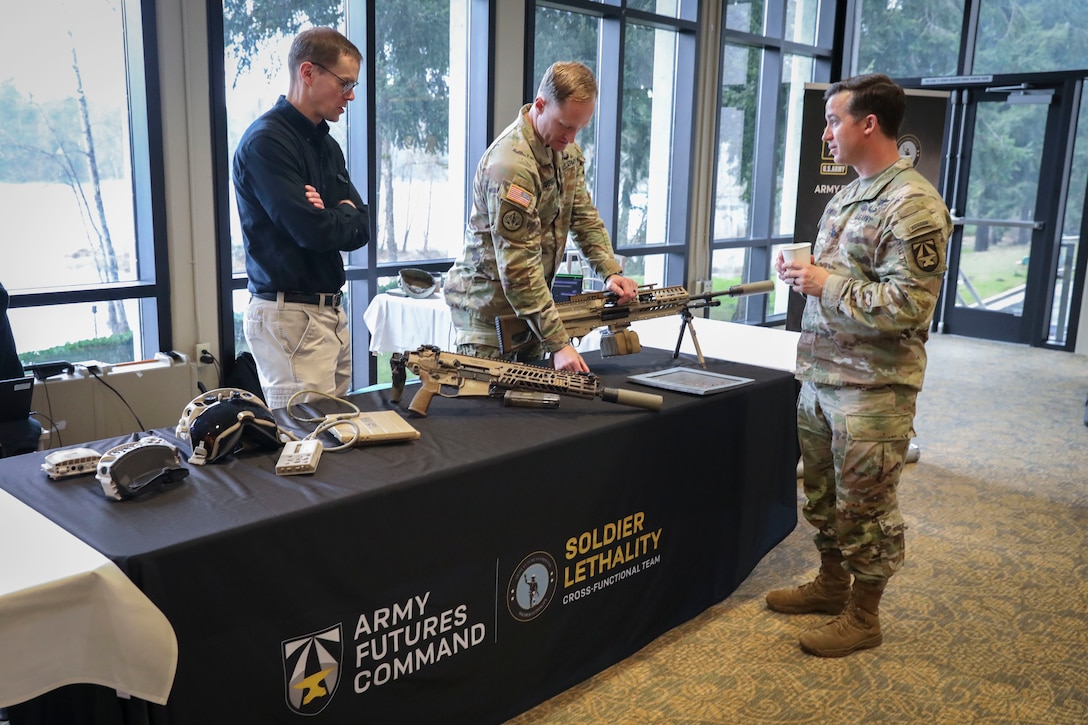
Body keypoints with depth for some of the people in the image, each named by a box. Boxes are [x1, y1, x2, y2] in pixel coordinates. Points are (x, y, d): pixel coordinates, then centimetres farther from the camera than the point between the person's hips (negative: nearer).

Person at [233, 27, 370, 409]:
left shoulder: (327, 145, 15)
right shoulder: (266, 141, -12)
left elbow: (361, 230, 9)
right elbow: (313, 231, -21)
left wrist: (329, 216, -12)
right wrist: (344, 213, 0)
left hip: (330, 311, 8)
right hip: (289, 316, -8)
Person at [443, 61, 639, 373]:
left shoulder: (567, 149, 3)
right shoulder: (511, 164, -26)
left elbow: (584, 216, 10)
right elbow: (518, 268, -29)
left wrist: (610, 273, -7)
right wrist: (558, 343, -30)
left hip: (531, 303, 8)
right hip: (488, 309, -8)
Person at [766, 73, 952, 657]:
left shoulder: (913, 205, -16)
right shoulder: (847, 196, 13)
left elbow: (907, 304, -23)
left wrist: (826, 284, -18)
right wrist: (804, 273, 3)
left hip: (872, 386, -9)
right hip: (819, 374, 9)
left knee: (865, 504, 5)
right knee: (823, 492, 20)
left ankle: (863, 615, 21)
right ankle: (831, 583, 38)